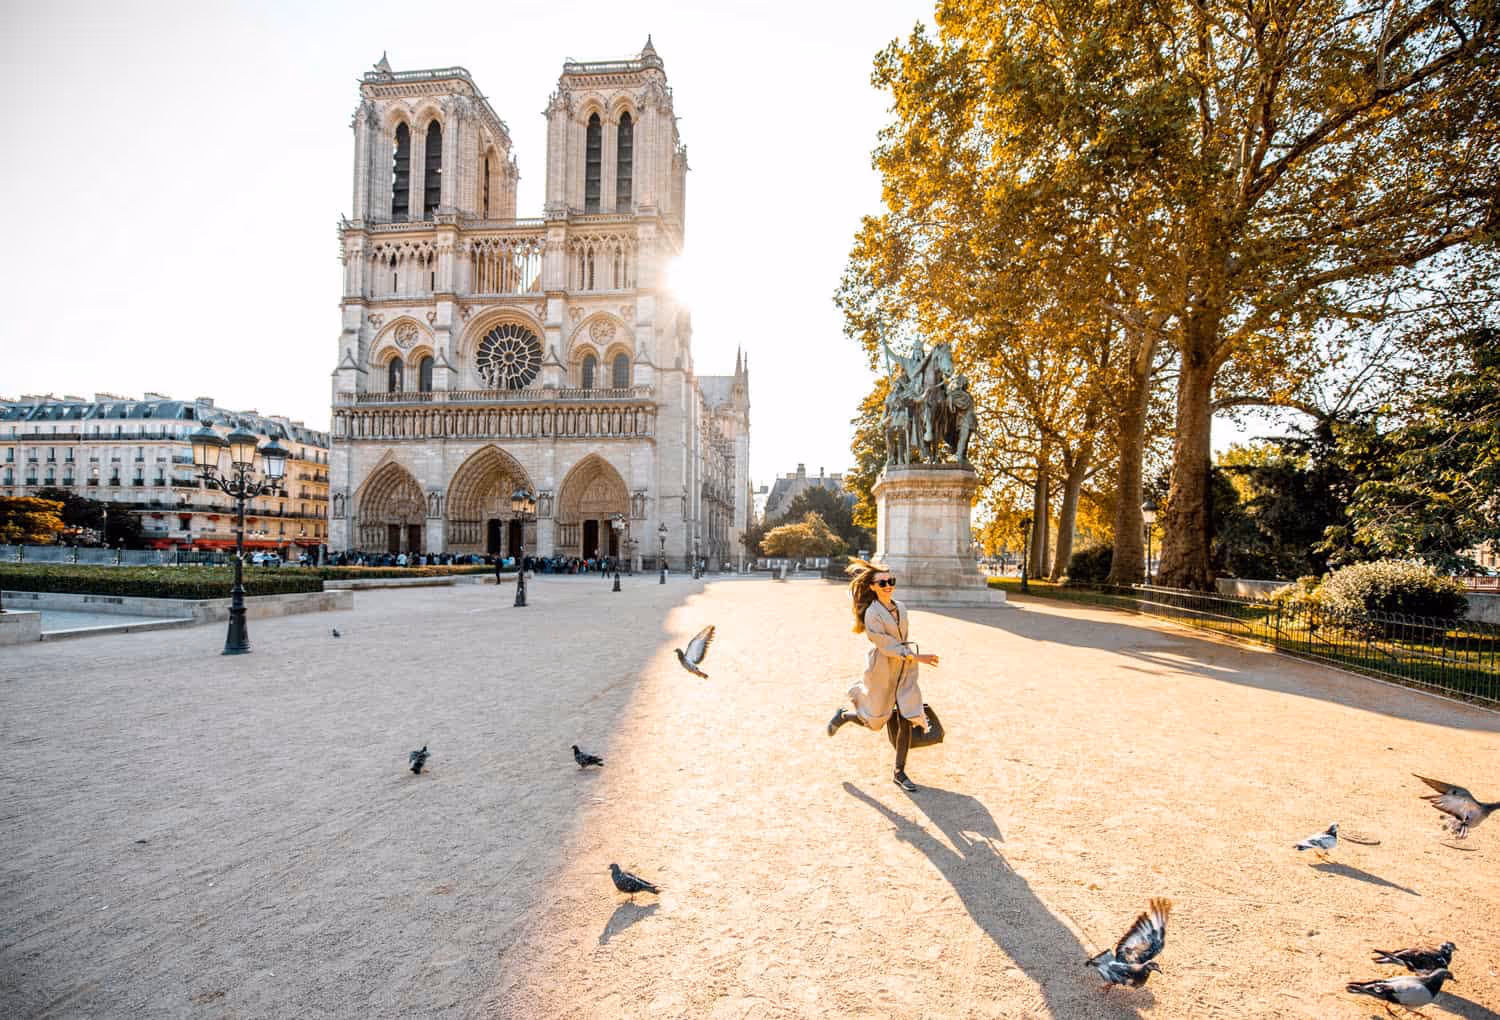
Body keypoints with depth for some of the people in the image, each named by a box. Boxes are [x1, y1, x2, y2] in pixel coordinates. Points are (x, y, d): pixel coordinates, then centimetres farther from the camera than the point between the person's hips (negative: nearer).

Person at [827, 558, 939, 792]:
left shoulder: (900, 608, 4)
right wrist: (917, 657, -21)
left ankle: (899, 773, 14)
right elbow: (886, 645, -20)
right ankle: (843, 715, 38)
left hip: (904, 669, 6)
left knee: (906, 721, 1)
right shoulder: (872, 614, -17)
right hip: (882, 669, -5)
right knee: (875, 721, 8)